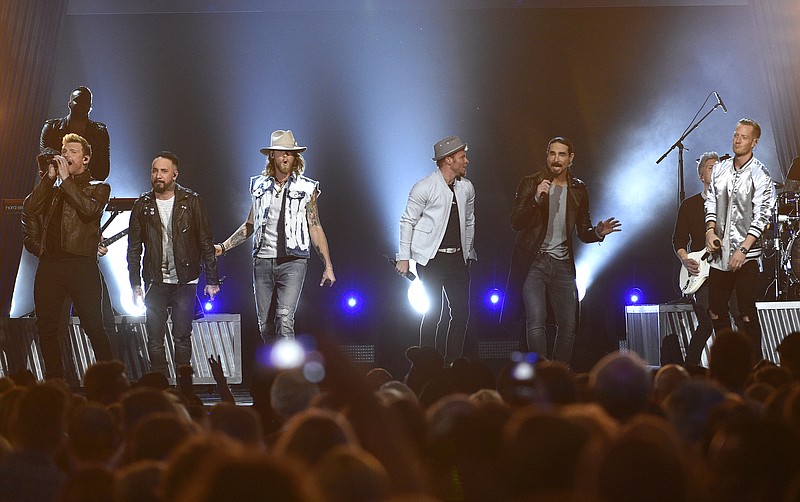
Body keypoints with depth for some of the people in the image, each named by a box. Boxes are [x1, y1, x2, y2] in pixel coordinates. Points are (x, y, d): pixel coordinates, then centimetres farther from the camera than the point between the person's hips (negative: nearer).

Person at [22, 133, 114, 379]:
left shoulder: (98, 188, 10)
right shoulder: (52, 189, 22)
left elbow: (90, 209, -12)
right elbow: (28, 210, 5)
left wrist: (66, 179, -6)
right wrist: (49, 178, 2)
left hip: (81, 264, -5)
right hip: (49, 263, 5)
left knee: (93, 326, -7)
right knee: (46, 328, 6)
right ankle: (55, 382, 17)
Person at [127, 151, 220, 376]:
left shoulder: (191, 202, -1)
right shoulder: (142, 205, 5)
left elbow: (206, 243, 0)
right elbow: (134, 249, 8)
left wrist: (212, 280, -3)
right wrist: (135, 284, 2)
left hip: (185, 281, -2)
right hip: (155, 282, 2)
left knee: (182, 337, 0)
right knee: (154, 338, 3)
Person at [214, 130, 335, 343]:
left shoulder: (306, 188, 4)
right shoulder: (259, 185, 12)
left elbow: (315, 229, 5)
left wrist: (328, 266, 0)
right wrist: (223, 247, 13)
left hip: (292, 262, -3)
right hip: (262, 261, 4)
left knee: (284, 320, -17)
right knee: (265, 324, 7)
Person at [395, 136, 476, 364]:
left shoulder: (467, 187, 10)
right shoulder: (424, 187, -7)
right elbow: (407, 221, -4)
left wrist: (468, 254, 18)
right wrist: (404, 257, -7)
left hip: (458, 259, 6)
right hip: (432, 258, -6)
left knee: (462, 313, 5)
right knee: (433, 313, -2)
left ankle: (453, 363, 17)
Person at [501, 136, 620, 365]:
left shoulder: (579, 189, 11)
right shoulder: (531, 183, 1)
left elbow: (583, 232, 15)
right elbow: (516, 223, -7)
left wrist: (598, 232, -7)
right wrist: (536, 198, -20)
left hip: (563, 265, 3)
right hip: (533, 262, -3)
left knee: (568, 326, 3)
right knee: (536, 322, -15)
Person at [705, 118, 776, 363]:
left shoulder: (760, 175, -7)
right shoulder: (720, 169, 9)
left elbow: (762, 216, -11)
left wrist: (743, 249, -17)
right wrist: (710, 230, -3)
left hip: (746, 254, -5)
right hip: (719, 252, 5)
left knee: (747, 313, -5)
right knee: (716, 311, 10)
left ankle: (755, 363, 7)